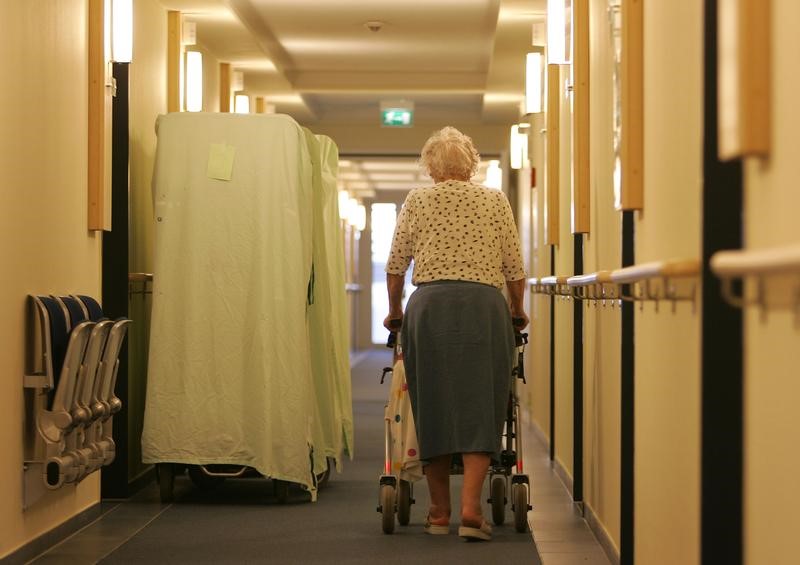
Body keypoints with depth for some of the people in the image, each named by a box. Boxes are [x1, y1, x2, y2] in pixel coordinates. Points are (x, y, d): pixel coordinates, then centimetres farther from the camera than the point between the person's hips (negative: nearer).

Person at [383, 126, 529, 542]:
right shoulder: (494, 200, 11)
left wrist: (395, 312, 23)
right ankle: (470, 509, -11)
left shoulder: (416, 201, 11)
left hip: (429, 306, 1)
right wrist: (517, 311, 24)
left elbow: (395, 266, 9)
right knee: (480, 406, 1)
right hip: (483, 306, 0)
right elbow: (514, 268, 8)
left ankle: (439, 512, 13)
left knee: (431, 406, 7)